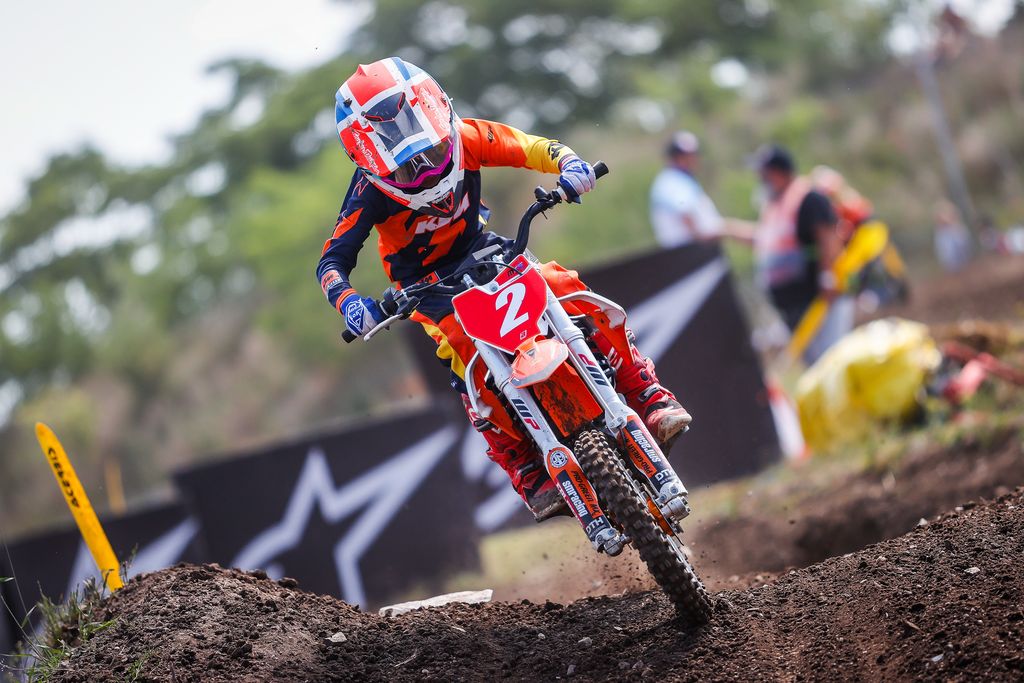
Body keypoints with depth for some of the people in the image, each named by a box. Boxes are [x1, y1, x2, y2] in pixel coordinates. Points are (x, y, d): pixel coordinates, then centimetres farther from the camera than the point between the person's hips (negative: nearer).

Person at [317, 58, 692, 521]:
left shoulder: (463, 138, -15)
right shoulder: (371, 189, -23)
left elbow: (531, 147, -8)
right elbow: (332, 260, -23)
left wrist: (568, 163, -31)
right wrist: (347, 301, -45)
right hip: (426, 283, -3)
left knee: (566, 289, -22)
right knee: (468, 356, -31)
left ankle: (649, 398, -14)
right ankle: (529, 475, -27)